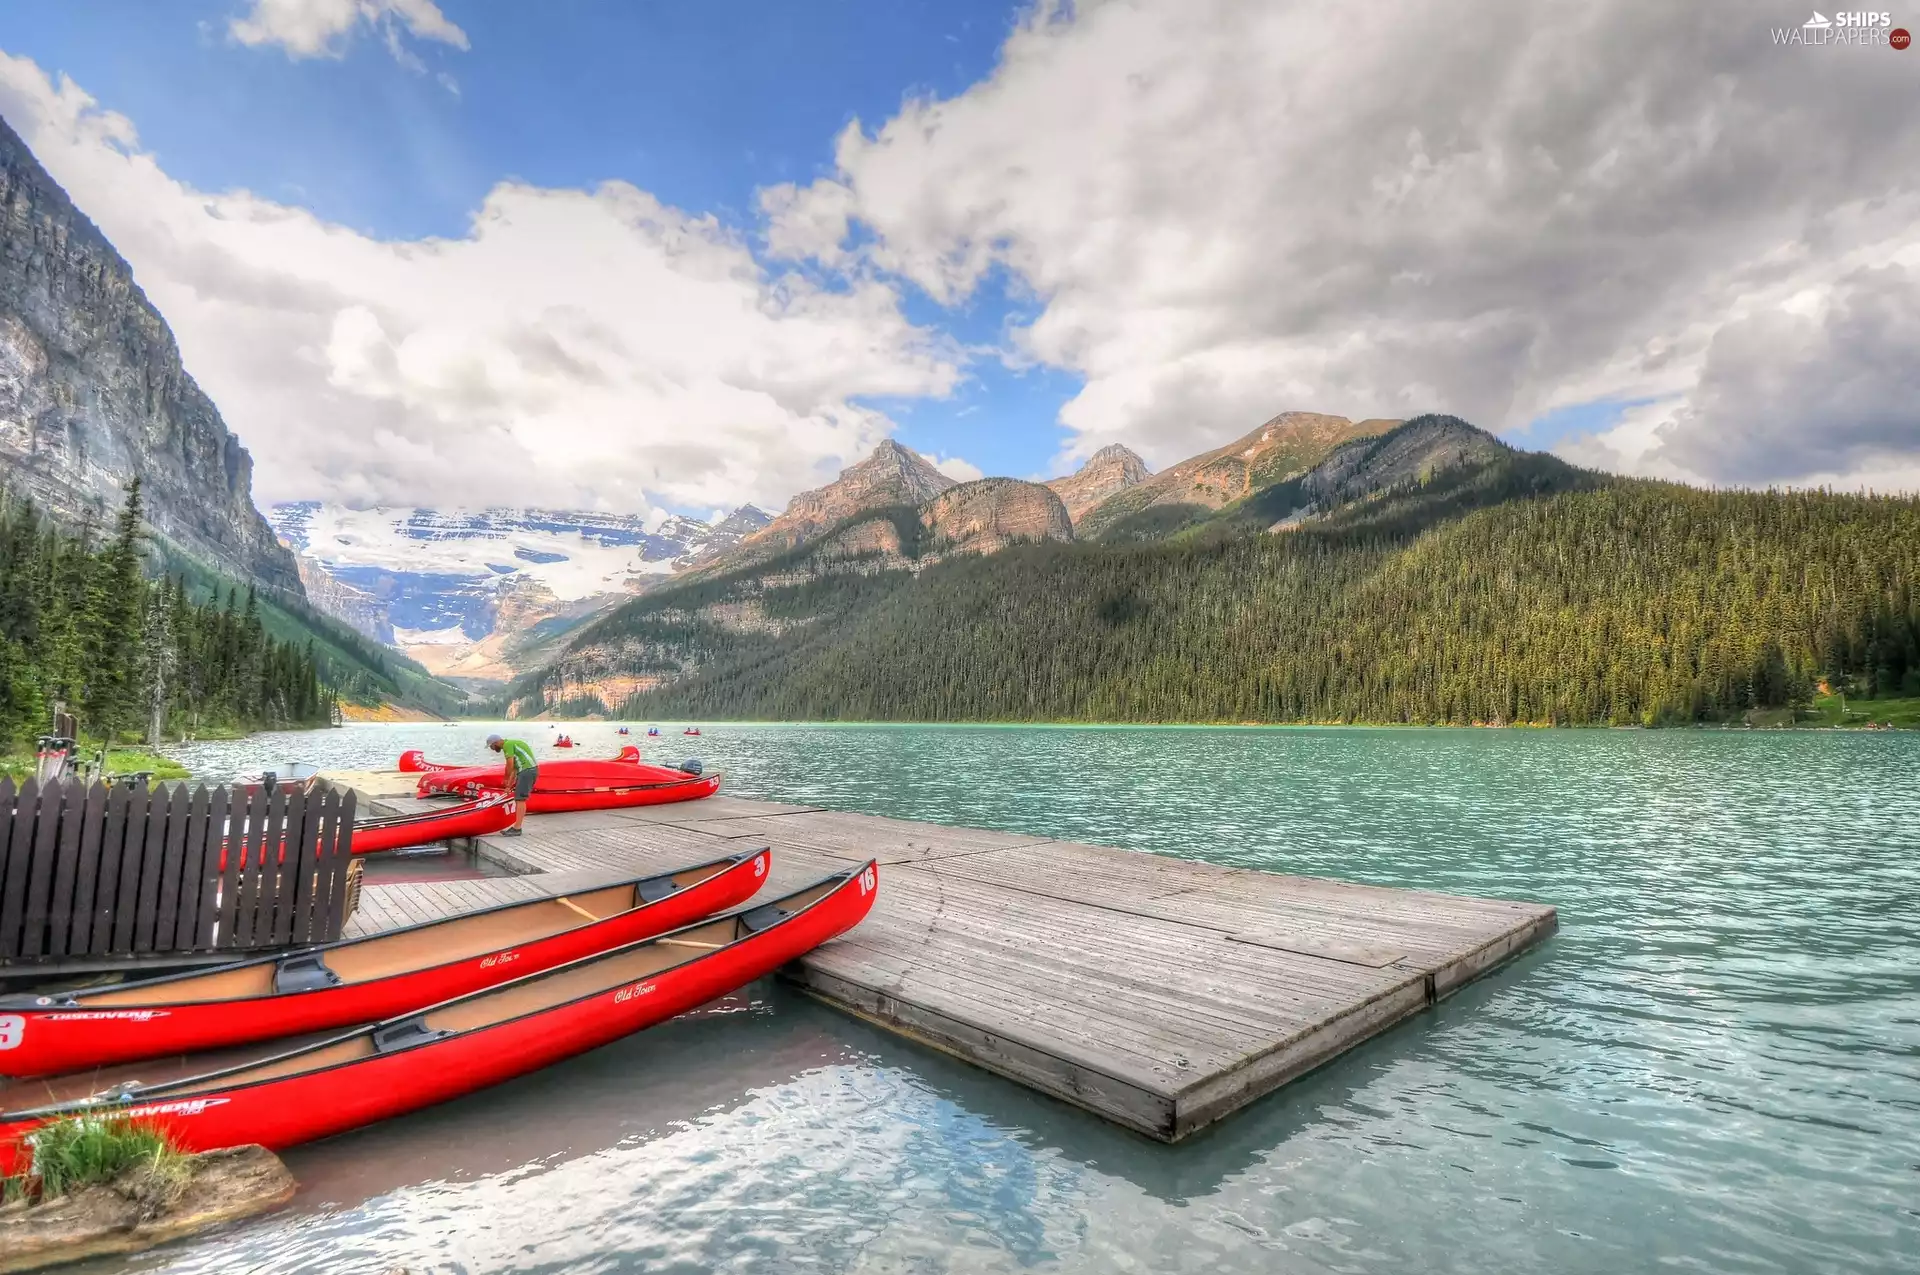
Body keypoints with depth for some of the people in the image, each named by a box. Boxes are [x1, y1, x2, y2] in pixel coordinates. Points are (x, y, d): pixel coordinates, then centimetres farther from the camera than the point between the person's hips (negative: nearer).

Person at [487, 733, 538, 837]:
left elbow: (510, 765, -13)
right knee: (519, 799, 12)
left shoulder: (507, 744, -7)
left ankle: (517, 828, -10)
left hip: (527, 770, -10)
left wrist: (506, 779, 2)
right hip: (530, 770, 10)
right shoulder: (510, 744, 23)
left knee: (520, 799, -9)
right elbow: (514, 768, 23)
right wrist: (509, 785, 22)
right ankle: (516, 827, 14)